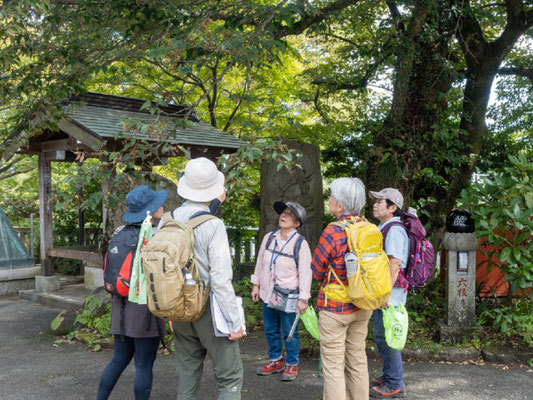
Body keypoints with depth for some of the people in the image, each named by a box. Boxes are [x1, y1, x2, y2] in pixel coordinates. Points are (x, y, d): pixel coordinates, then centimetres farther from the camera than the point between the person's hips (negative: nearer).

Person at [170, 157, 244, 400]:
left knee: (187, 378, 15)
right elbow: (221, 279, -18)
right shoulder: (213, 225, -17)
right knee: (230, 378, 6)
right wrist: (235, 322, -10)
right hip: (209, 309, -6)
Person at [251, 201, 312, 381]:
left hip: (288, 297, -5)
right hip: (268, 293, 5)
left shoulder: (300, 243, -12)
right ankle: (276, 361, 34)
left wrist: (303, 299, -13)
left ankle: (292, 365, 23)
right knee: (271, 330, 16)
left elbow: (305, 272, -12)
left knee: (290, 332, 6)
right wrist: (256, 285, 12)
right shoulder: (269, 238, 2)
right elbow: (260, 262, 12)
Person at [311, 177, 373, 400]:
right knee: (357, 360, 18)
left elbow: (317, 271, -9)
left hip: (335, 307, -6)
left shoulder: (333, 233, -22)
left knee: (333, 366, 4)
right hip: (362, 306, 7)